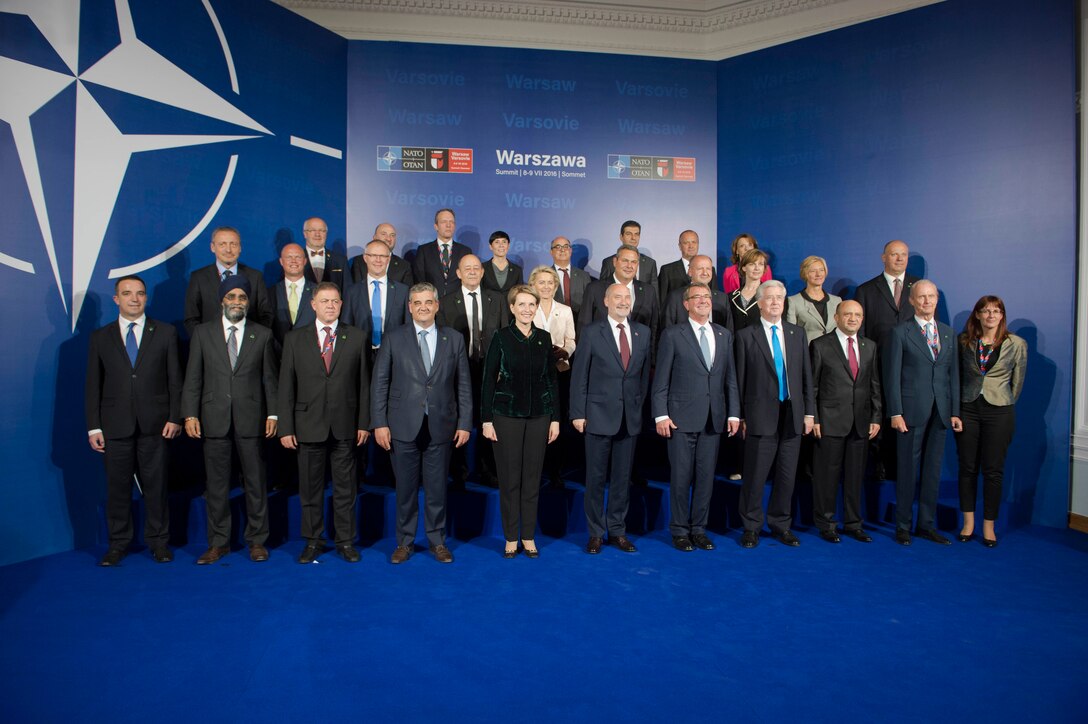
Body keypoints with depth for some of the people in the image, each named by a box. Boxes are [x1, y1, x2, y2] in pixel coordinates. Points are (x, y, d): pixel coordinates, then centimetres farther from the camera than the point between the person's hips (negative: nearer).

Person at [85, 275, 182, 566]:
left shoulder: (165, 333, 6)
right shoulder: (100, 337, 9)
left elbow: (175, 379, 3)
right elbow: (93, 386, 7)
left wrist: (174, 418, -5)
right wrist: (93, 427, 1)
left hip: (154, 424, -1)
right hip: (115, 426, 1)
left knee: (156, 485, 6)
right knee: (117, 487, 8)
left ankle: (158, 541, 18)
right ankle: (118, 544, 22)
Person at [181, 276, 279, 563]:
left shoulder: (263, 335, 8)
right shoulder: (202, 333, 9)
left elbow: (270, 378, 6)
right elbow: (193, 378, 6)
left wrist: (273, 413, -1)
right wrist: (190, 414, -2)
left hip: (251, 419, -1)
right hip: (214, 419, 1)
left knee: (255, 482, 4)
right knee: (216, 484, 7)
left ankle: (256, 541, 16)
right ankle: (218, 542, 20)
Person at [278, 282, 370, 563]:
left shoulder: (357, 338, 5)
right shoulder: (295, 339, 5)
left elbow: (363, 384, 4)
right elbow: (286, 386, 3)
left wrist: (364, 423, 0)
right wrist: (285, 427, -2)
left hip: (345, 426, 0)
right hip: (309, 426, 0)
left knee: (345, 487, 8)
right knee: (310, 487, 9)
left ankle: (346, 541, 21)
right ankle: (313, 541, 24)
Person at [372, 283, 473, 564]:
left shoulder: (454, 339, 6)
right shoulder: (393, 339, 3)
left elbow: (463, 385, 6)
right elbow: (380, 384, 2)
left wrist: (464, 423, 1)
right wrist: (379, 423, -4)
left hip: (440, 426, 1)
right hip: (404, 426, 0)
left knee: (437, 488, 8)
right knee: (406, 488, 8)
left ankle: (437, 540, 24)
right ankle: (405, 542, 24)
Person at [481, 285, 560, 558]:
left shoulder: (544, 338, 5)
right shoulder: (501, 337, -4)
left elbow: (552, 380, 9)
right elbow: (488, 379, -4)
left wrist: (555, 418, 5)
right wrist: (487, 419, -7)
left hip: (539, 417, 3)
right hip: (507, 415, -2)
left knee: (532, 478, 8)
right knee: (509, 478, 4)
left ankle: (528, 536, 20)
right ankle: (511, 538, 17)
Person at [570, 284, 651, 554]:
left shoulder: (643, 332, 8)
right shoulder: (591, 332, -3)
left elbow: (645, 372, 13)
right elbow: (579, 376, -4)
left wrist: (639, 405, 9)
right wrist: (578, 413, -7)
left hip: (630, 417, 3)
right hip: (599, 415, -3)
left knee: (623, 477, 11)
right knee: (596, 476, 5)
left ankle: (618, 531, 23)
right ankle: (596, 533, 18)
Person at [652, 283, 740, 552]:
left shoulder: (724, 335, 12)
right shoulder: (672, 335, -1)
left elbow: (731, 378, 12)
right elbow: (661, 380, -3)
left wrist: (734, 413, 5)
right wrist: (660, 415, -10)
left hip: (714, 418, 4)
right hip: (681, 417, -4)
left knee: (706, 476, 9)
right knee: (681, 477, 2)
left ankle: (698, 529, 22)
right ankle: (679, 531, 16)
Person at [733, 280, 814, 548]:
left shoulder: (797, 333, 11)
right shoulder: (745, 336, 0)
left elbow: (806, 375, 11)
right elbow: (740, 379, -1)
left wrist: (809, 412, 6)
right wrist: (740, 416, -4)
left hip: (792, 415, 4)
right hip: (761, 416, -4)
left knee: (787, 475, 10)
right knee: (755, 475, 2)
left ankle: (781, 524, 25)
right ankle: (751, 527, 16)